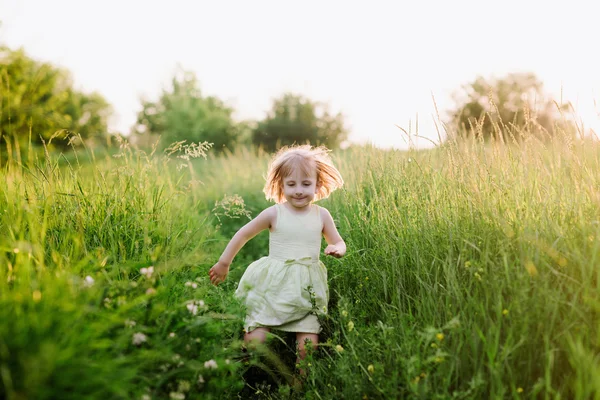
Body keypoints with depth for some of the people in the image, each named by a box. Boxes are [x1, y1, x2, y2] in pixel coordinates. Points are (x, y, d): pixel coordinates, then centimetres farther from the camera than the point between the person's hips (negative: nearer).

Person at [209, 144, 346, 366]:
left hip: (306, 291, 2)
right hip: (272, 288, -1)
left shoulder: (321, 215, 1)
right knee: (254, 340, -6)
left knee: (309, 344, -8)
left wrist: (337, 249, -11)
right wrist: (223, 262, 9)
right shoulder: (274, 213, -5)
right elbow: (244, 234, 6)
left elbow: (339, 243, 13)